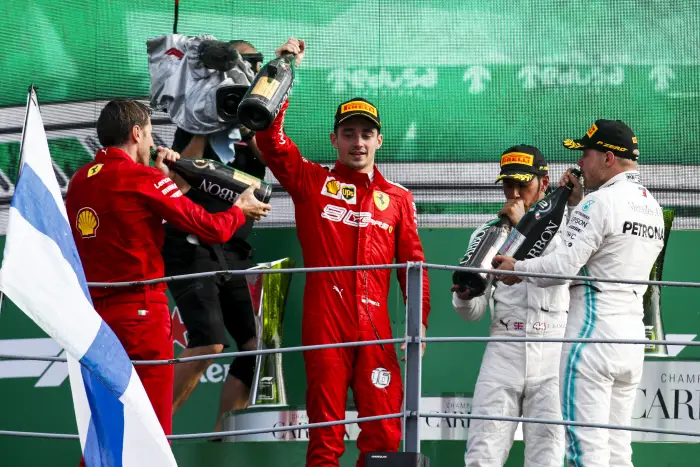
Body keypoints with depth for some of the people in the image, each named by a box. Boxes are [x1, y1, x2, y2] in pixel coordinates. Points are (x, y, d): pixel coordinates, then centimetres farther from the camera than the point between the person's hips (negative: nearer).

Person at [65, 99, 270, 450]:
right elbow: (212, 229, -6)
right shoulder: (143, 179, -9)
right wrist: (241, 210, 14)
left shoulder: (79, 181, 9)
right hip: (140, 314, -7)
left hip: (91, 315, 7)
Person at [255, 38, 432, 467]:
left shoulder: (397, 199, 15)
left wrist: (419, 319, 1)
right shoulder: (311, 182, 10)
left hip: (376, 329, 2)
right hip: (325, 324, -2)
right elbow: (271, 137, 0)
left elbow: (413, 265, 12)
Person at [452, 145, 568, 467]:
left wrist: (524, 224, -11)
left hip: (553, 353, -2)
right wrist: (464, 293, -13)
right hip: (503, 352, 2)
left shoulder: (565, 229, 9)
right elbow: (473, 312, 11)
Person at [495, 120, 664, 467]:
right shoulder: (653, 208, 15)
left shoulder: (601, 202, -11)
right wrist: (577, 204, 18)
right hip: (633, 334, 9)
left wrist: (517, 269, 0)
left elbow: (564, 265, -15)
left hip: (593, 333, -9)